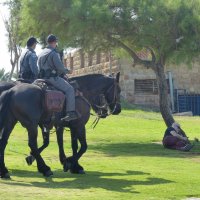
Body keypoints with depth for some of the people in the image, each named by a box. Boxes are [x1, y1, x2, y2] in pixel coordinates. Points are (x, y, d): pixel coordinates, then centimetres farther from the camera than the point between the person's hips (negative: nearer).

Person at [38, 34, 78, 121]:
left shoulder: (41, 53, 17)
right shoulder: (53, 53, -11)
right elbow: (59, 67, -19)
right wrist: (66, 71, 2)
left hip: (43, 78, 9)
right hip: (52, 77, -9)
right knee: (70, 89, -9)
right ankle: (70, 112, -21)